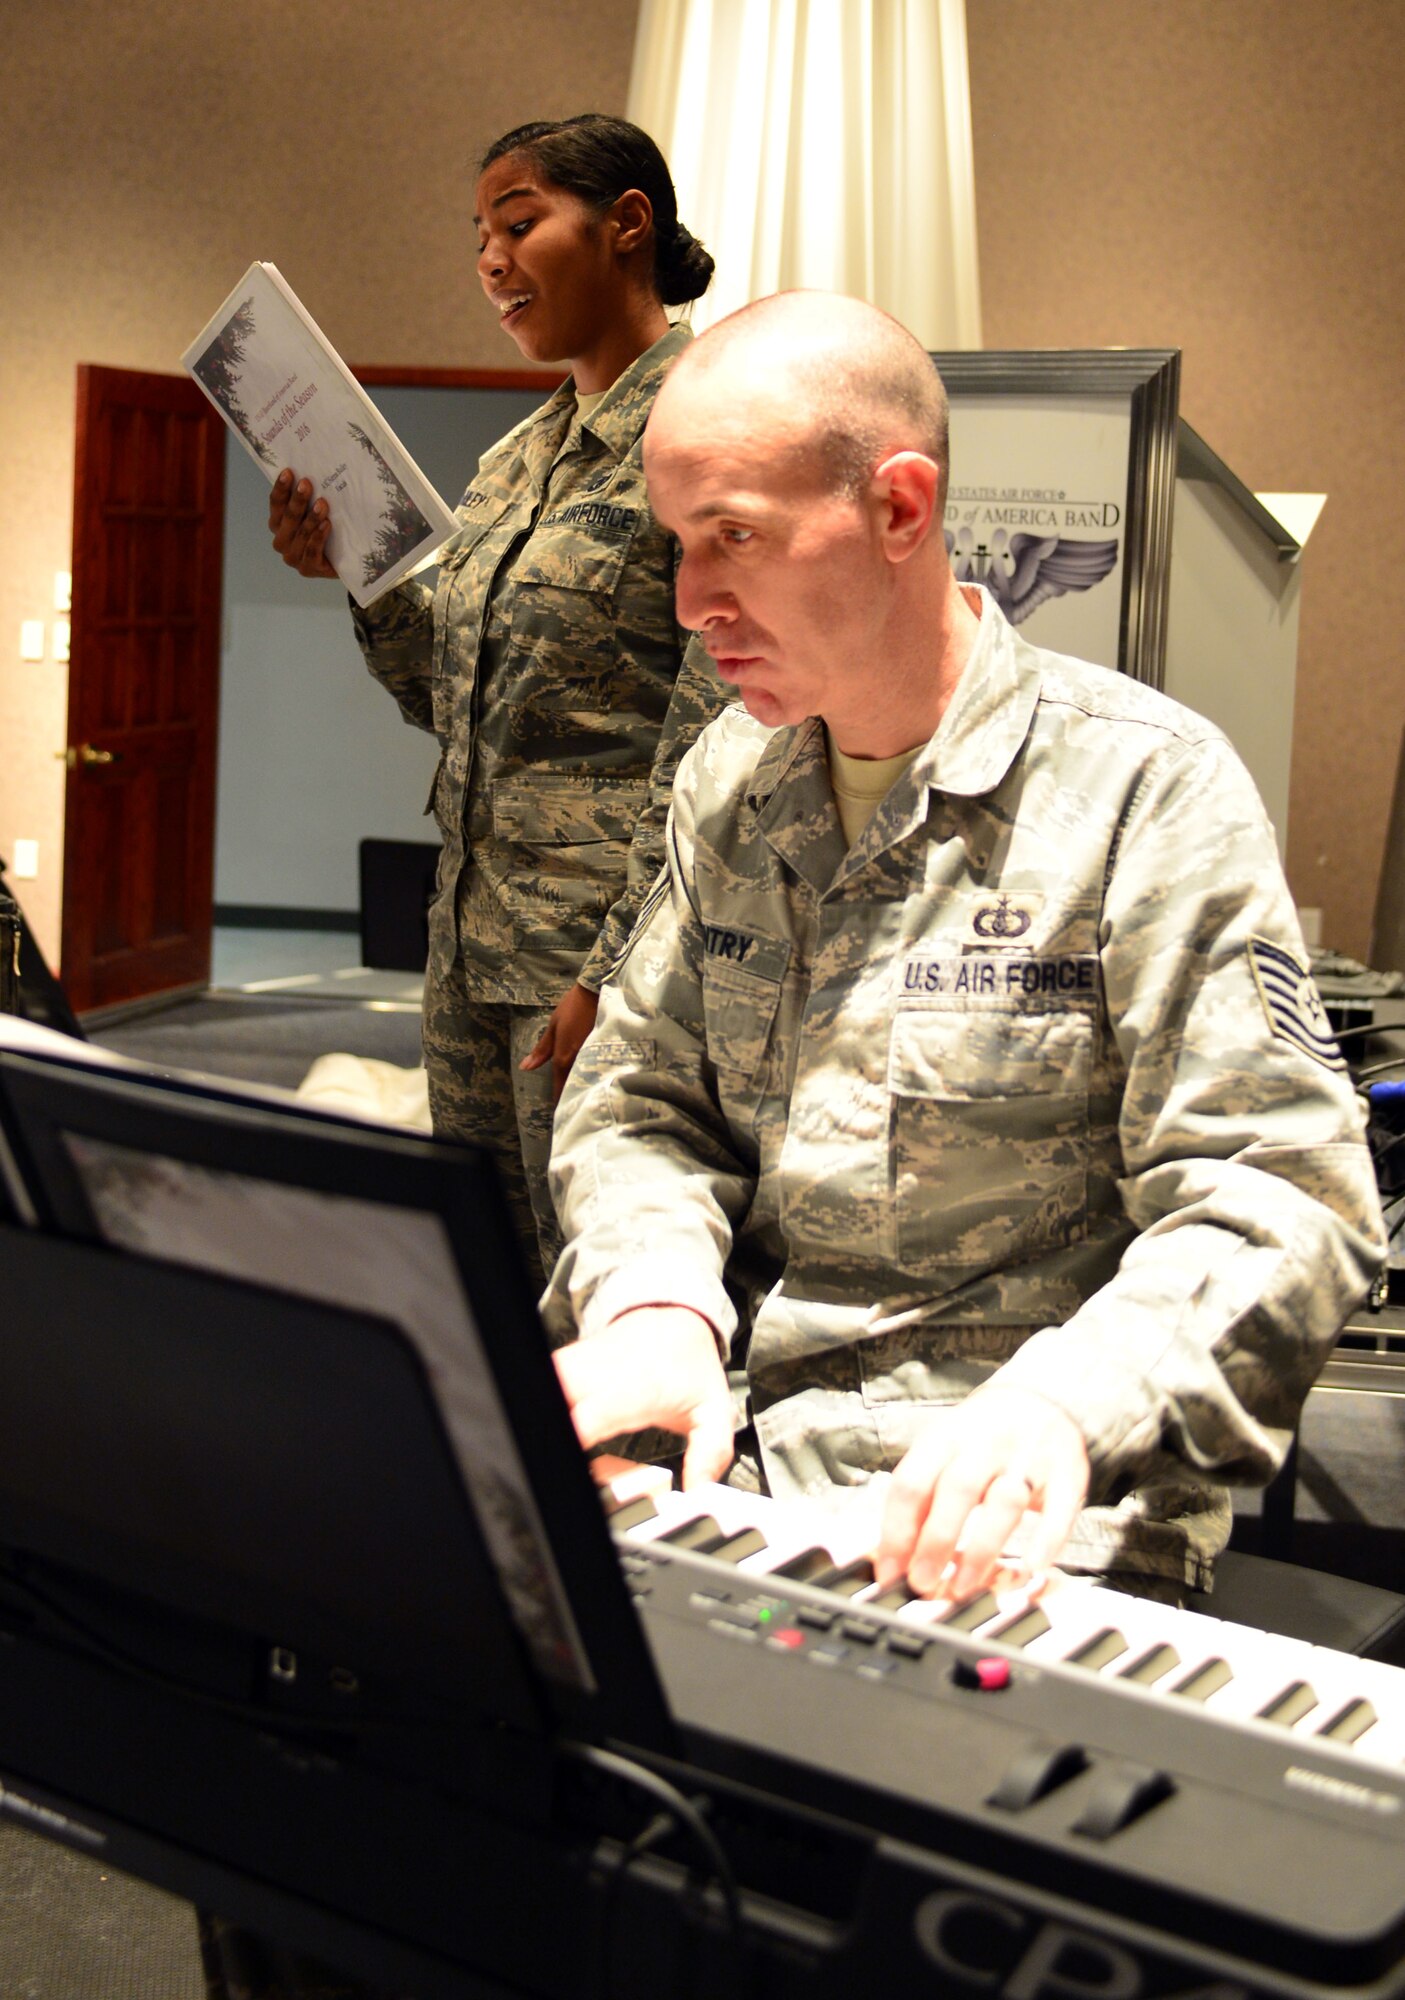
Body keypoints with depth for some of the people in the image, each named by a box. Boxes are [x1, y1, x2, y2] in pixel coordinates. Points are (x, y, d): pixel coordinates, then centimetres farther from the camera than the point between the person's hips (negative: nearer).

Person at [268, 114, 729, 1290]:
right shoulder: (515, 463, 16)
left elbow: (713, 739, -16)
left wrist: (616, 970, -20)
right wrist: (360, 573, 6)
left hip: (609, 936, -8)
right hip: (475, 934, 8)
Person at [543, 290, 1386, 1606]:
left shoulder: (1146, 789, -9)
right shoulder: (727, 781, 11)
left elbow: (1276, 1205, -13)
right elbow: (636, 1097, 12)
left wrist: (1060, 1410, -30)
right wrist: (654, 1300, -10)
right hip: (726, 1442, 5)